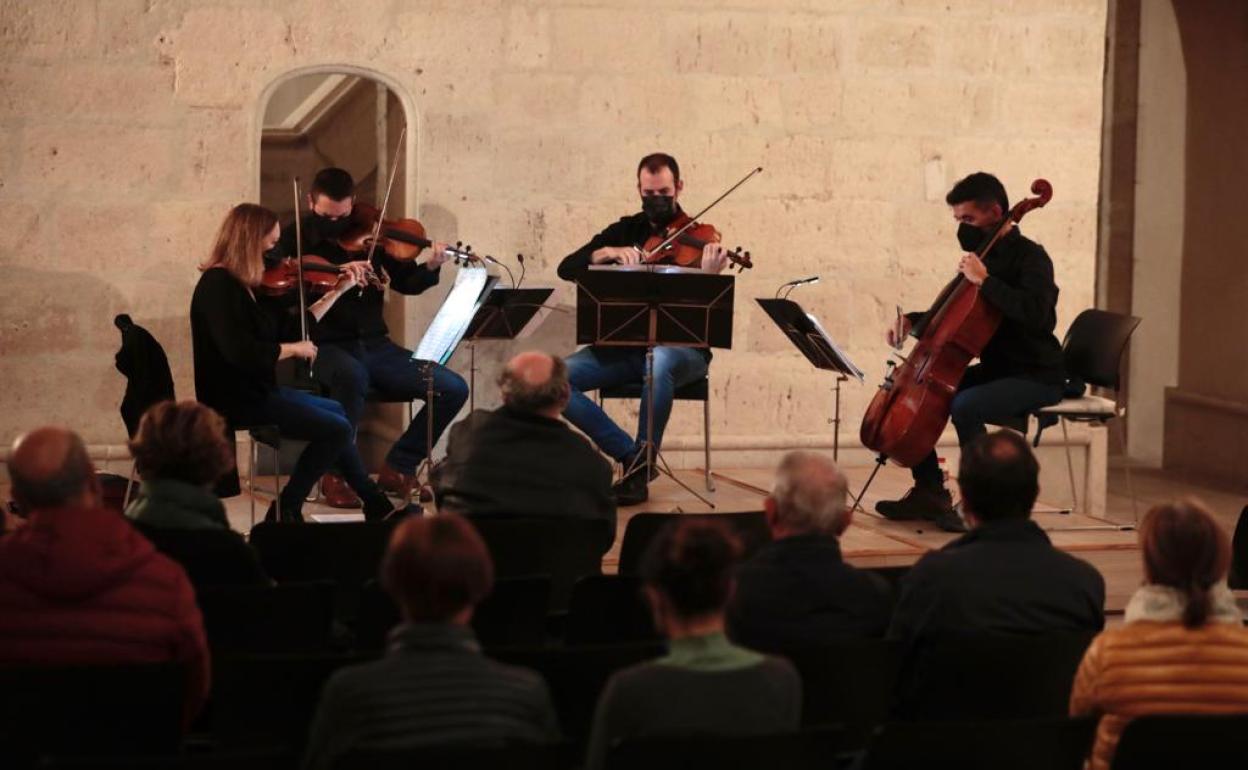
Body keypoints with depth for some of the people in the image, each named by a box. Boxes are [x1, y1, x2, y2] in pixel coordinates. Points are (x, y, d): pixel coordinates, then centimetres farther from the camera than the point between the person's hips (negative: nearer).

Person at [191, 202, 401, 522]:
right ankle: (285, 512, -4)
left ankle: (375, 505, 27)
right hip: (236, 400, -11)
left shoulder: (241, 284, 11)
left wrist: (339, 290, 15)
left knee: (339, 413, 22)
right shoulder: (218, 286, -19)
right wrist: (294, 349, -17)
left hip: (256, 391, 11)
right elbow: (240, 352, -30)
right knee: (337, 429, -13)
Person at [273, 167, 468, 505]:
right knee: (352, 374, -41)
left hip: (375, 346, 4)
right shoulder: (294, 240, -1)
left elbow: (406, 283, 14)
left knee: (453, 389, -9)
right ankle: (335, 473, -21)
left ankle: (398, 468, 6)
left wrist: (430, 267, -7)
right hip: (325, 348, -4)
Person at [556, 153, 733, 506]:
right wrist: (607, 252, -16)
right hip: (624, 346, 4)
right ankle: (631, 454, -10)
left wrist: (709, 277, -32)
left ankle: (641, 468, -23)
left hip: (680, 348, -4)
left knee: (660, 360, -41)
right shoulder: (626, 231, 11)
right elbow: (567, 268, 2)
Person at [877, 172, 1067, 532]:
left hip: (1035, 376, -9)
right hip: (995, 369, 9)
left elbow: (1035, 312, -34)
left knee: (964, 405, -32)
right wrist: (913, 321, 7)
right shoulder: (985, 255, 11)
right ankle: (930, 492, 12)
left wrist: (984, 281, -30)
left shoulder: (1030, 256, -14)